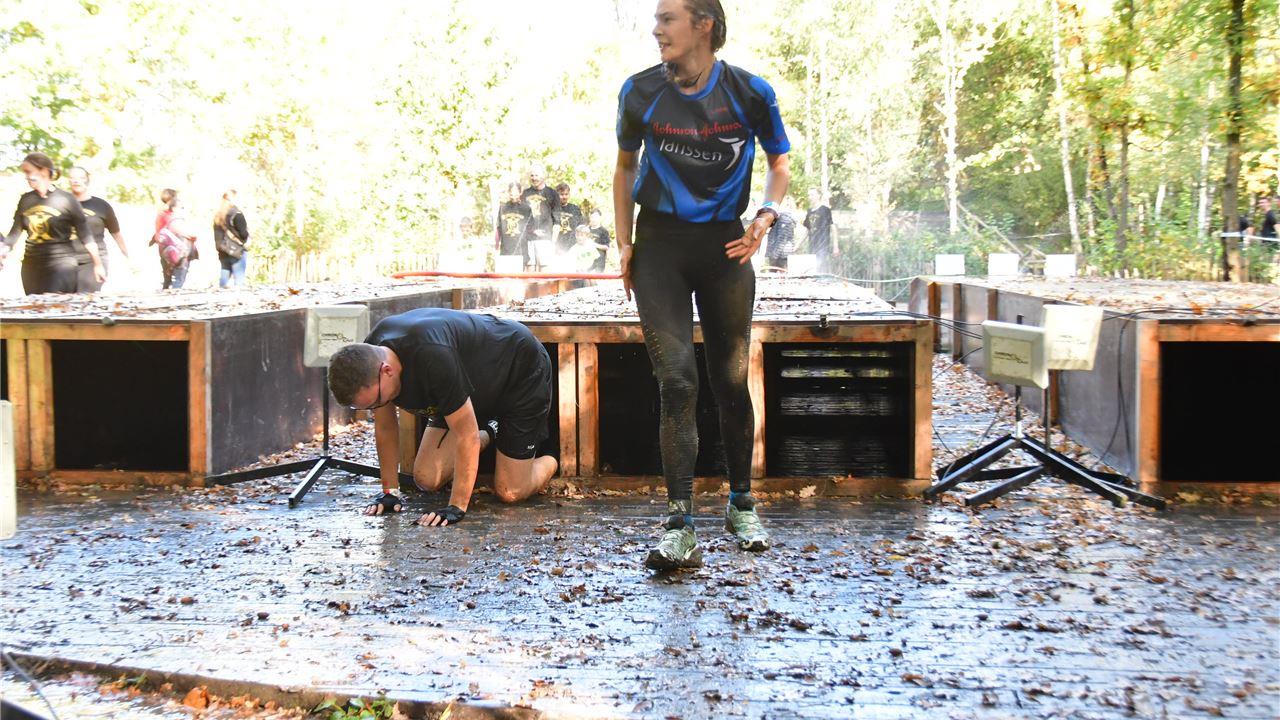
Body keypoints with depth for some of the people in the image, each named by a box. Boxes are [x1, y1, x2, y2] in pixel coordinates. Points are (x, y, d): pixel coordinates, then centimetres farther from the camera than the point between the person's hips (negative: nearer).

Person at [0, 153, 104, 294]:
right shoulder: (25, 199, 8)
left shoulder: (66, 199, -6)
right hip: (31, 268, 5)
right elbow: (15, 231, 6)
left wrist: (98, 265, 0)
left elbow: (85, 234, -2)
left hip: (61, 266, -5)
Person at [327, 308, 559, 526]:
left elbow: (466, 435, -35)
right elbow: (385, 426, -3)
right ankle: (488, 436, 23)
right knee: (427, 479, -2)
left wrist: (457, 507, -32)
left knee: (509, 492, -12)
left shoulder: (433, 358, -42)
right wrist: (390, 492, -2)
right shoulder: (370, 355, -19)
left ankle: (548, 462, 20)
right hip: (478, 382, 7)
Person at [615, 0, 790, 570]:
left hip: (725, 245, 1)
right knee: (676, 379, -12)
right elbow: (625, 166, 12)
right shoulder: (641, 92, -2)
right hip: (660, 245, 0)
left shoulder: (749, 93, -4)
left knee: (731, 380, 7)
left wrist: (767, 214, -12)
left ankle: (741, 502, 27)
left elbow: (779, 164, 9)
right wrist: (624, 244, 4)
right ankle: (679, 527, -12)